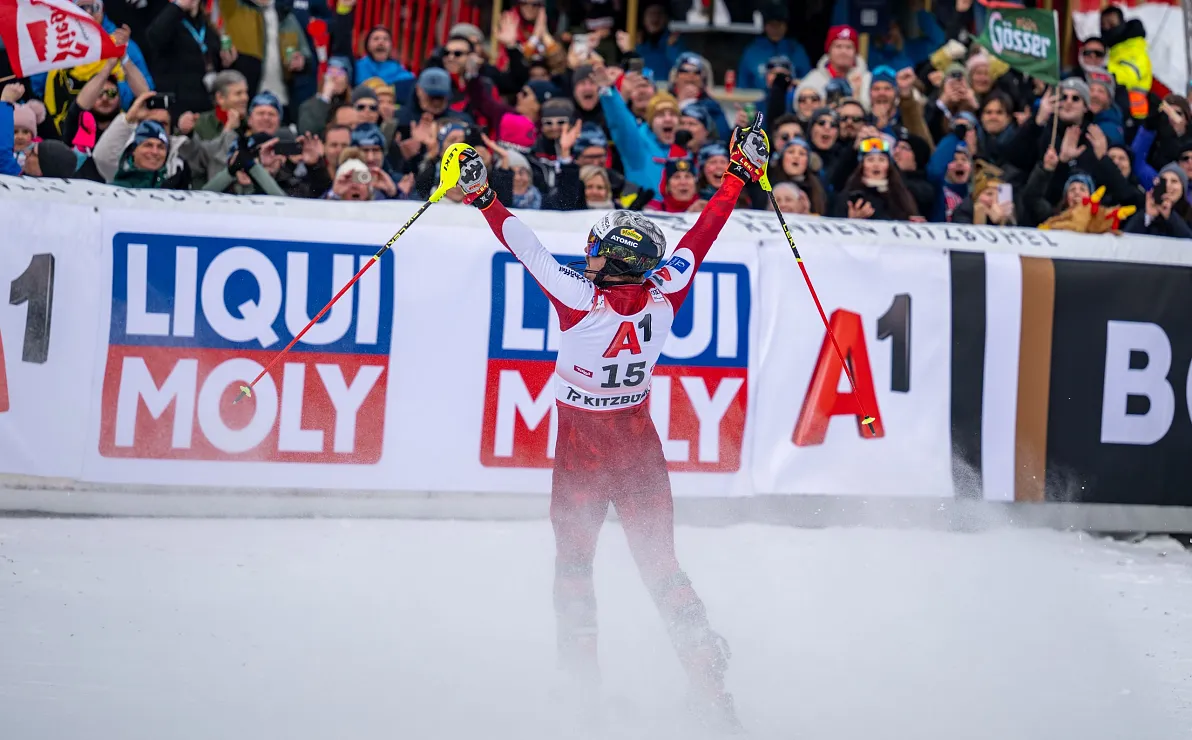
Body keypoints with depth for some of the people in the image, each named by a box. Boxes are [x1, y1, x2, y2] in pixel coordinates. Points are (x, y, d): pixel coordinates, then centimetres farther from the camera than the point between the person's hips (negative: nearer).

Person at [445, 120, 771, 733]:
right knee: (659, 563, 10)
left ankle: (580, 686, 12)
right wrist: (740, 175, 7)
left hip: (582, 446, -3)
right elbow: (700, 236, -4)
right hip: (639, 441, 3)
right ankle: (708, 678, 1)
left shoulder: (580, 298, -25)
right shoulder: (662, 295, -15)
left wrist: (482, 198, -14)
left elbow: (526, 247, -22)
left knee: (573, 562, 15)